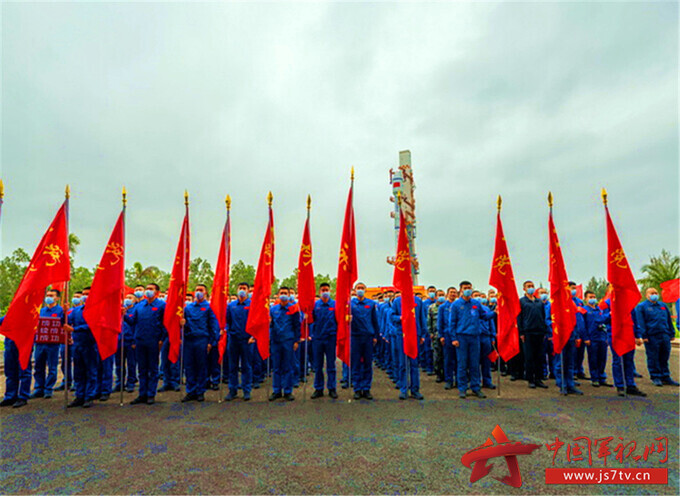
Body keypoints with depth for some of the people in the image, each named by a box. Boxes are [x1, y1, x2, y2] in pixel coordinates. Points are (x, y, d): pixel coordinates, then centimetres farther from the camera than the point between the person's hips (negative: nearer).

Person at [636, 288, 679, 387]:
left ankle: (665, 377, 21)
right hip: (652, 337, -5)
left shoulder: (663, 305, 16)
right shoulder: (641, 306, -1)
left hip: (665, 335, 5)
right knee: (653, 358, 1)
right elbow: (640, 323, -7)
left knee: (664, 357, 11)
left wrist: (671, 333, 16)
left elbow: (669, 321, 21)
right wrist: (644, 336, -13)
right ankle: (655, 377, 12)